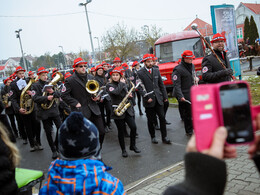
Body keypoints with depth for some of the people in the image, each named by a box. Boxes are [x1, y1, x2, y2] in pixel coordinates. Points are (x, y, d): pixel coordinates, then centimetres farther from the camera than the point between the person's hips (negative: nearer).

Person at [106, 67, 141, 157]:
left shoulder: (124, 84, 12)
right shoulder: (109, 85, -5)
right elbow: (116, 92, -24)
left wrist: (130, 95, 1)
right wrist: (122, 83, -11)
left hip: (127, 108, 4)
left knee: (133, 127, -5)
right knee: (121, 131, 3)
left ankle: (133, 145, 16)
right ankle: (123, 150, 18)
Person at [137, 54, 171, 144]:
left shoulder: (156, 71, 10)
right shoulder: (140, 73, -4)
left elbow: (161, 84, 13)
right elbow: (140, 87, -7)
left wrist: (165, 96, 10)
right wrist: (146, 97, -14)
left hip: (158, 99, 3)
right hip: (148, 100, -3)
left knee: (162, 117, 1)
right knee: (150, 120, 6)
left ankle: (164, 137, 11)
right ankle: (153, 137, 23)